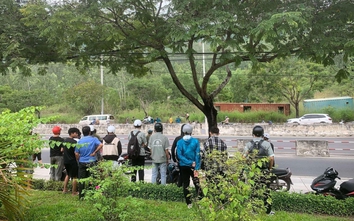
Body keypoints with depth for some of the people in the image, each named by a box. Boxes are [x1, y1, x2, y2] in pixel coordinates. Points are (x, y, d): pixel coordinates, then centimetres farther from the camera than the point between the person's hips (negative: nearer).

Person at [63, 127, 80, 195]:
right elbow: (76, 153, -20)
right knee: (75, 177, 3)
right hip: (72, 161, -8)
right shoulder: (74, 141, -19)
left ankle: (65, 189, 29)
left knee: (68, 174, 25)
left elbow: (62, 150, 15)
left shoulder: (65, 140, 5)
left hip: (66, 161, 8)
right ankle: (74, 192, 9)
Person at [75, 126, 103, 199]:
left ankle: (81, 196, 15)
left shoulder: (80, 141, 3)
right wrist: (94, 152, -13)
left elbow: (76, 153, 4)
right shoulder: (94, 139, -5)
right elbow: (101, 145, -23)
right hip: (91, 162, -3)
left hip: (82, 163, 3)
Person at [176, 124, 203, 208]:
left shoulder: (179, 142, -5)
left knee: (185, 185, 11)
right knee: (197, 184, 9)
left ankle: (189, 203, 13)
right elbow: (197, 155, -12)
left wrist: (190, 162, -12)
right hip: (193, 167, -1)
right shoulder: (195, 141, -8)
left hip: (183, 167, 1)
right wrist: (196, 168, -11)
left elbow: (179, 156, -11)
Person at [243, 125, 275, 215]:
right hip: (264, 170, -1)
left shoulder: (249, 144, -2)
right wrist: (270, 168, 6)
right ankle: (268, 210, 13)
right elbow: (271, 158, -8)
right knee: (265, 190, 7)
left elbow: (244, 157, -7)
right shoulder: (266, 144, -5)